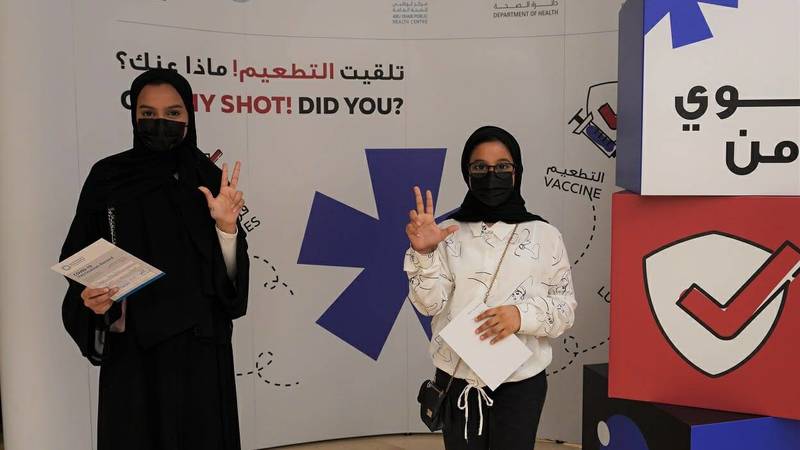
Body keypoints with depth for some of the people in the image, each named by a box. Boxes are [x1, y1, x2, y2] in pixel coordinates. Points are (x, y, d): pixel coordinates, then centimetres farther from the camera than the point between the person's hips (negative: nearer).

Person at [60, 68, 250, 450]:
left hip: (199, 342, 1)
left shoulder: (210, 178, 1)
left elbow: (228, 274, -1)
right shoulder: (107, 176, -1)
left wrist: (226, 225, -17)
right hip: (132, 345, -1)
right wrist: (92, 299, -16)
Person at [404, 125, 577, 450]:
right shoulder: (448, 233, -2)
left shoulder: (544, 235, -2)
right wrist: (424, 254, -23)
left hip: (521, 383, 0)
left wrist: (522, 315, -18)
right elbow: (430, 304, -8)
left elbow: (566, 308, -1)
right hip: (456, 380, 1)